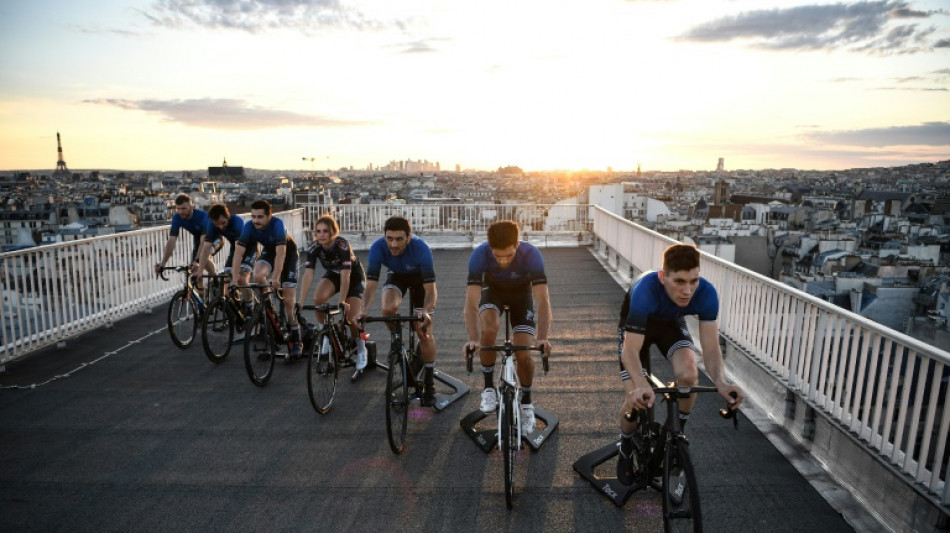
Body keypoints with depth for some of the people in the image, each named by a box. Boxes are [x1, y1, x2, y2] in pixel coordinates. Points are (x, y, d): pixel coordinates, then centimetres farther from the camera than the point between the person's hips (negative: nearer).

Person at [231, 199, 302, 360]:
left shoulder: (277, 224, -35)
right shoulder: (249, 227, -23)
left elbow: (281, 254, -40)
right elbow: (238, 252, -26)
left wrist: (275, 279, -48)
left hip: (288, 252, -4)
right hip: (268, 250, 4)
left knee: (288, 301, -9)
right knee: (258, 276, -30)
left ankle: (295, 341, 1)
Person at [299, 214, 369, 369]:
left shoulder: (342, 245, -34)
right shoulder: (314, 247, -22)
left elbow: (345, 276, -38)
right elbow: (308, 275, -28)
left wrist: (342, 302, -45)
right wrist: (300, 302, -35)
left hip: (354, 277, -4)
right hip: (333, 274, 4)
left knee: (351, 318, -14)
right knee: (318, 299, -26)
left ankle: (361, 349, 12)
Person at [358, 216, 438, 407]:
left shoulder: (421, 249, -39)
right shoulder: (378, 248, -33)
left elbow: (430, 289, -37)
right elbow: (371, 284, -31)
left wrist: (426, 312, -55)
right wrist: (363, 311, -47)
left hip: (419, 277, -2)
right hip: (396, 275, 2)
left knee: (424, 331, -8)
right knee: (388, 309, -30)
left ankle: (428, 385, 6)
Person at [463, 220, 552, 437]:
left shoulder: (532, 255, -35)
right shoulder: (479, 255, -34)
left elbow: (543, 301, -36)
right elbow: (471, 303, -36)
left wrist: (543, 338, -48)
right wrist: (473, 339, -48)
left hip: (521, 294, 0)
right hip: (493, 291, 0)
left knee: (523, 354, -11)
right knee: (488, 329, -31)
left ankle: (526, 402, 16)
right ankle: (489, 388, -8)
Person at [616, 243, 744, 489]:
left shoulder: (706, 293, -32)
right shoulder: (645, 291, -42)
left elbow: (711, 347, -28)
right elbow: (630, 351, -40)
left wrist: (721, 382, -48)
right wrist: (641, 386, -59)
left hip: (671, 323, 3)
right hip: (637, 326, -2)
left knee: (688, 375, -26)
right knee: (636, 400, -14)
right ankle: (626, 448, 19)